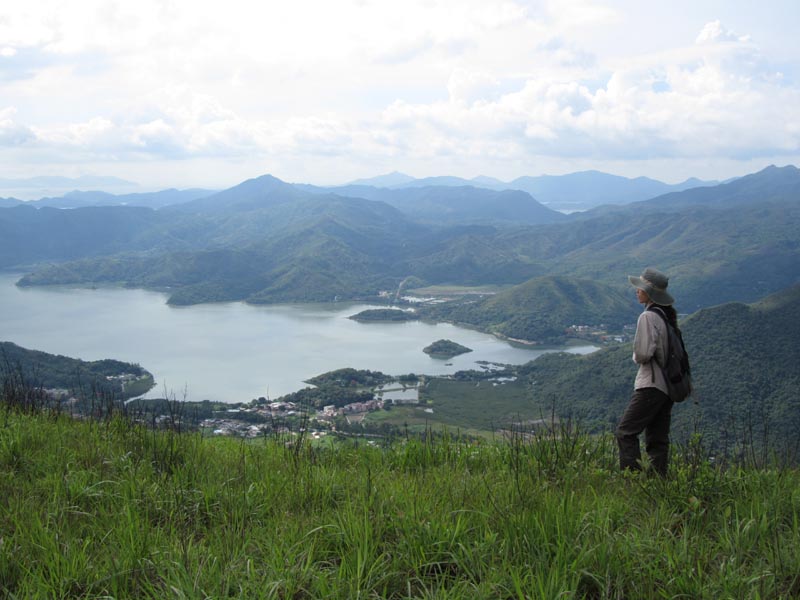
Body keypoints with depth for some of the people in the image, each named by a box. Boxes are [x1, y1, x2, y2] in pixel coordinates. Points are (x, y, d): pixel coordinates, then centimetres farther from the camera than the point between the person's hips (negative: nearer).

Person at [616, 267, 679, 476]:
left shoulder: (648, 317, -15)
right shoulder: (668, 315, 12)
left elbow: (643, 353, -20)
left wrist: (636, 357, 2)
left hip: (651, 384, -9)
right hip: (668, 385, 9)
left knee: (626, 432, -7)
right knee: (658, 438, 12)